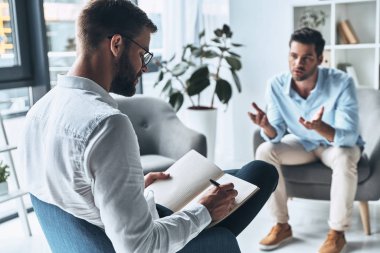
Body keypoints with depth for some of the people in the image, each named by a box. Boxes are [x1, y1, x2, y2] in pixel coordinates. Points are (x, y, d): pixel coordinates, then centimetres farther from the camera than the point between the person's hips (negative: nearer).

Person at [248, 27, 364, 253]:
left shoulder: (342, 83, -30)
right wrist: (266, 126, -41)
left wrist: (320, 127, -54)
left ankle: (337, 232, -17)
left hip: (339, 144, -3)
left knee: (344, 158, -37)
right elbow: (276, 135, -16)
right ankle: (282, 225, -8)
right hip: (302, 143, 3)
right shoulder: (277, 85, -20)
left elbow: (348, 137, -33)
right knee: (265, 152, -22)